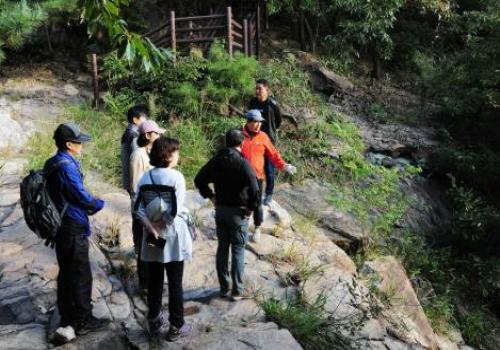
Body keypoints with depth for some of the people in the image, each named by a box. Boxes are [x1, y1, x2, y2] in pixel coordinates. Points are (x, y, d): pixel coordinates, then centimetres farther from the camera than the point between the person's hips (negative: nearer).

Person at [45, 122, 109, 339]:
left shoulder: (52, 163, 10)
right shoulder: (67, 165, -21)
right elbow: (81, 195, -18)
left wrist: (87, 206, 5)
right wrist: (99, 204, 0)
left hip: (61, 227, 10)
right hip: (74, 229, -10)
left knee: (66, 273, 17)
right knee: (81, 276, 2)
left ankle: (67, 318, 28)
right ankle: (83, 321, 12)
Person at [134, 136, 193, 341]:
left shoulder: (145, 177, 1)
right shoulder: (176, 177, -14)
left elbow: (139, 209, -7)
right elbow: (176, 210, -19)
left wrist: (152, 228, -14)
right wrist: (162, 226, -6)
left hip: (152, 237, 5)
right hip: (172, 236, -5)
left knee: (154, 281, 16)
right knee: (175, 283, 6)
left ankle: (154, 322, 28)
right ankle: (176, 327, 15)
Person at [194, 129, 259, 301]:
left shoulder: (216, 160, 2)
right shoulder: (242, 163, -16)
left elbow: (199, 180, 9)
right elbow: (254, 189, -25)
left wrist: (210, 196, 10)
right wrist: (251, 208, -12)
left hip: (220, 209, 5)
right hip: (238, 211, -5)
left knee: (222, 248, 14)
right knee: (238, 250, 4)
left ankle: (224, 288, 21)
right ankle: (237, 291, 9)